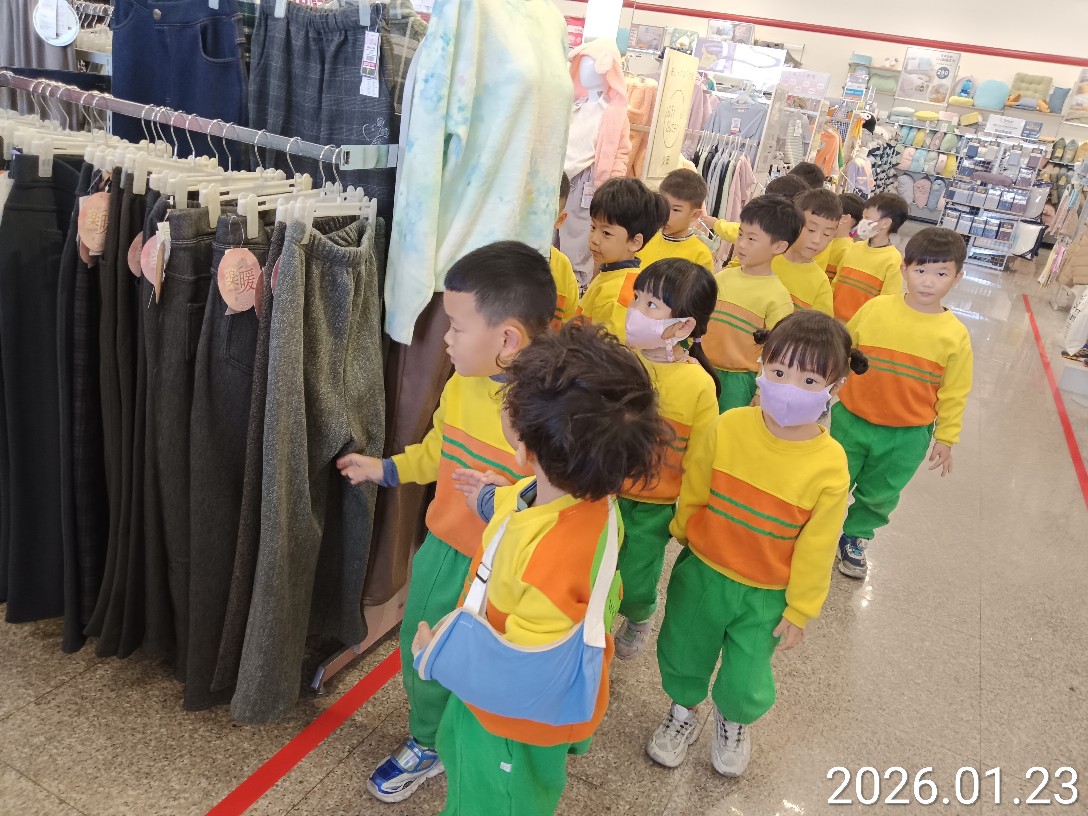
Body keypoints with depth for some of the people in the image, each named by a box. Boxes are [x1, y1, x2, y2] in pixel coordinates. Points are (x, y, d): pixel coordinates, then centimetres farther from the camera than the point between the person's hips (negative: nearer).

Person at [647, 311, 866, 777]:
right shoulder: (730, 426, -19)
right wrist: (685, 535, 10)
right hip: (701, 572, 2)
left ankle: (734, 721, 52)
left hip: (766, 596, -1)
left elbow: (815, 546, -10)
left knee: (746, 680, 15)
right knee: (681, 653, 22)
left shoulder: (830, 465, -22)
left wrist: (799, 610, -2)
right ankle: (684, 711, 55)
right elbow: (693, 492, -2)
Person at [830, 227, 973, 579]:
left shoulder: (955, 334, -10)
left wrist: (946, 438, 2)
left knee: (879, 496, 19)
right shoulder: (874, 308, -11)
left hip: (907, 435, 1)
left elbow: (953, 393, -1)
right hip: (852, 420, 0)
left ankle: (856, 538, 43)